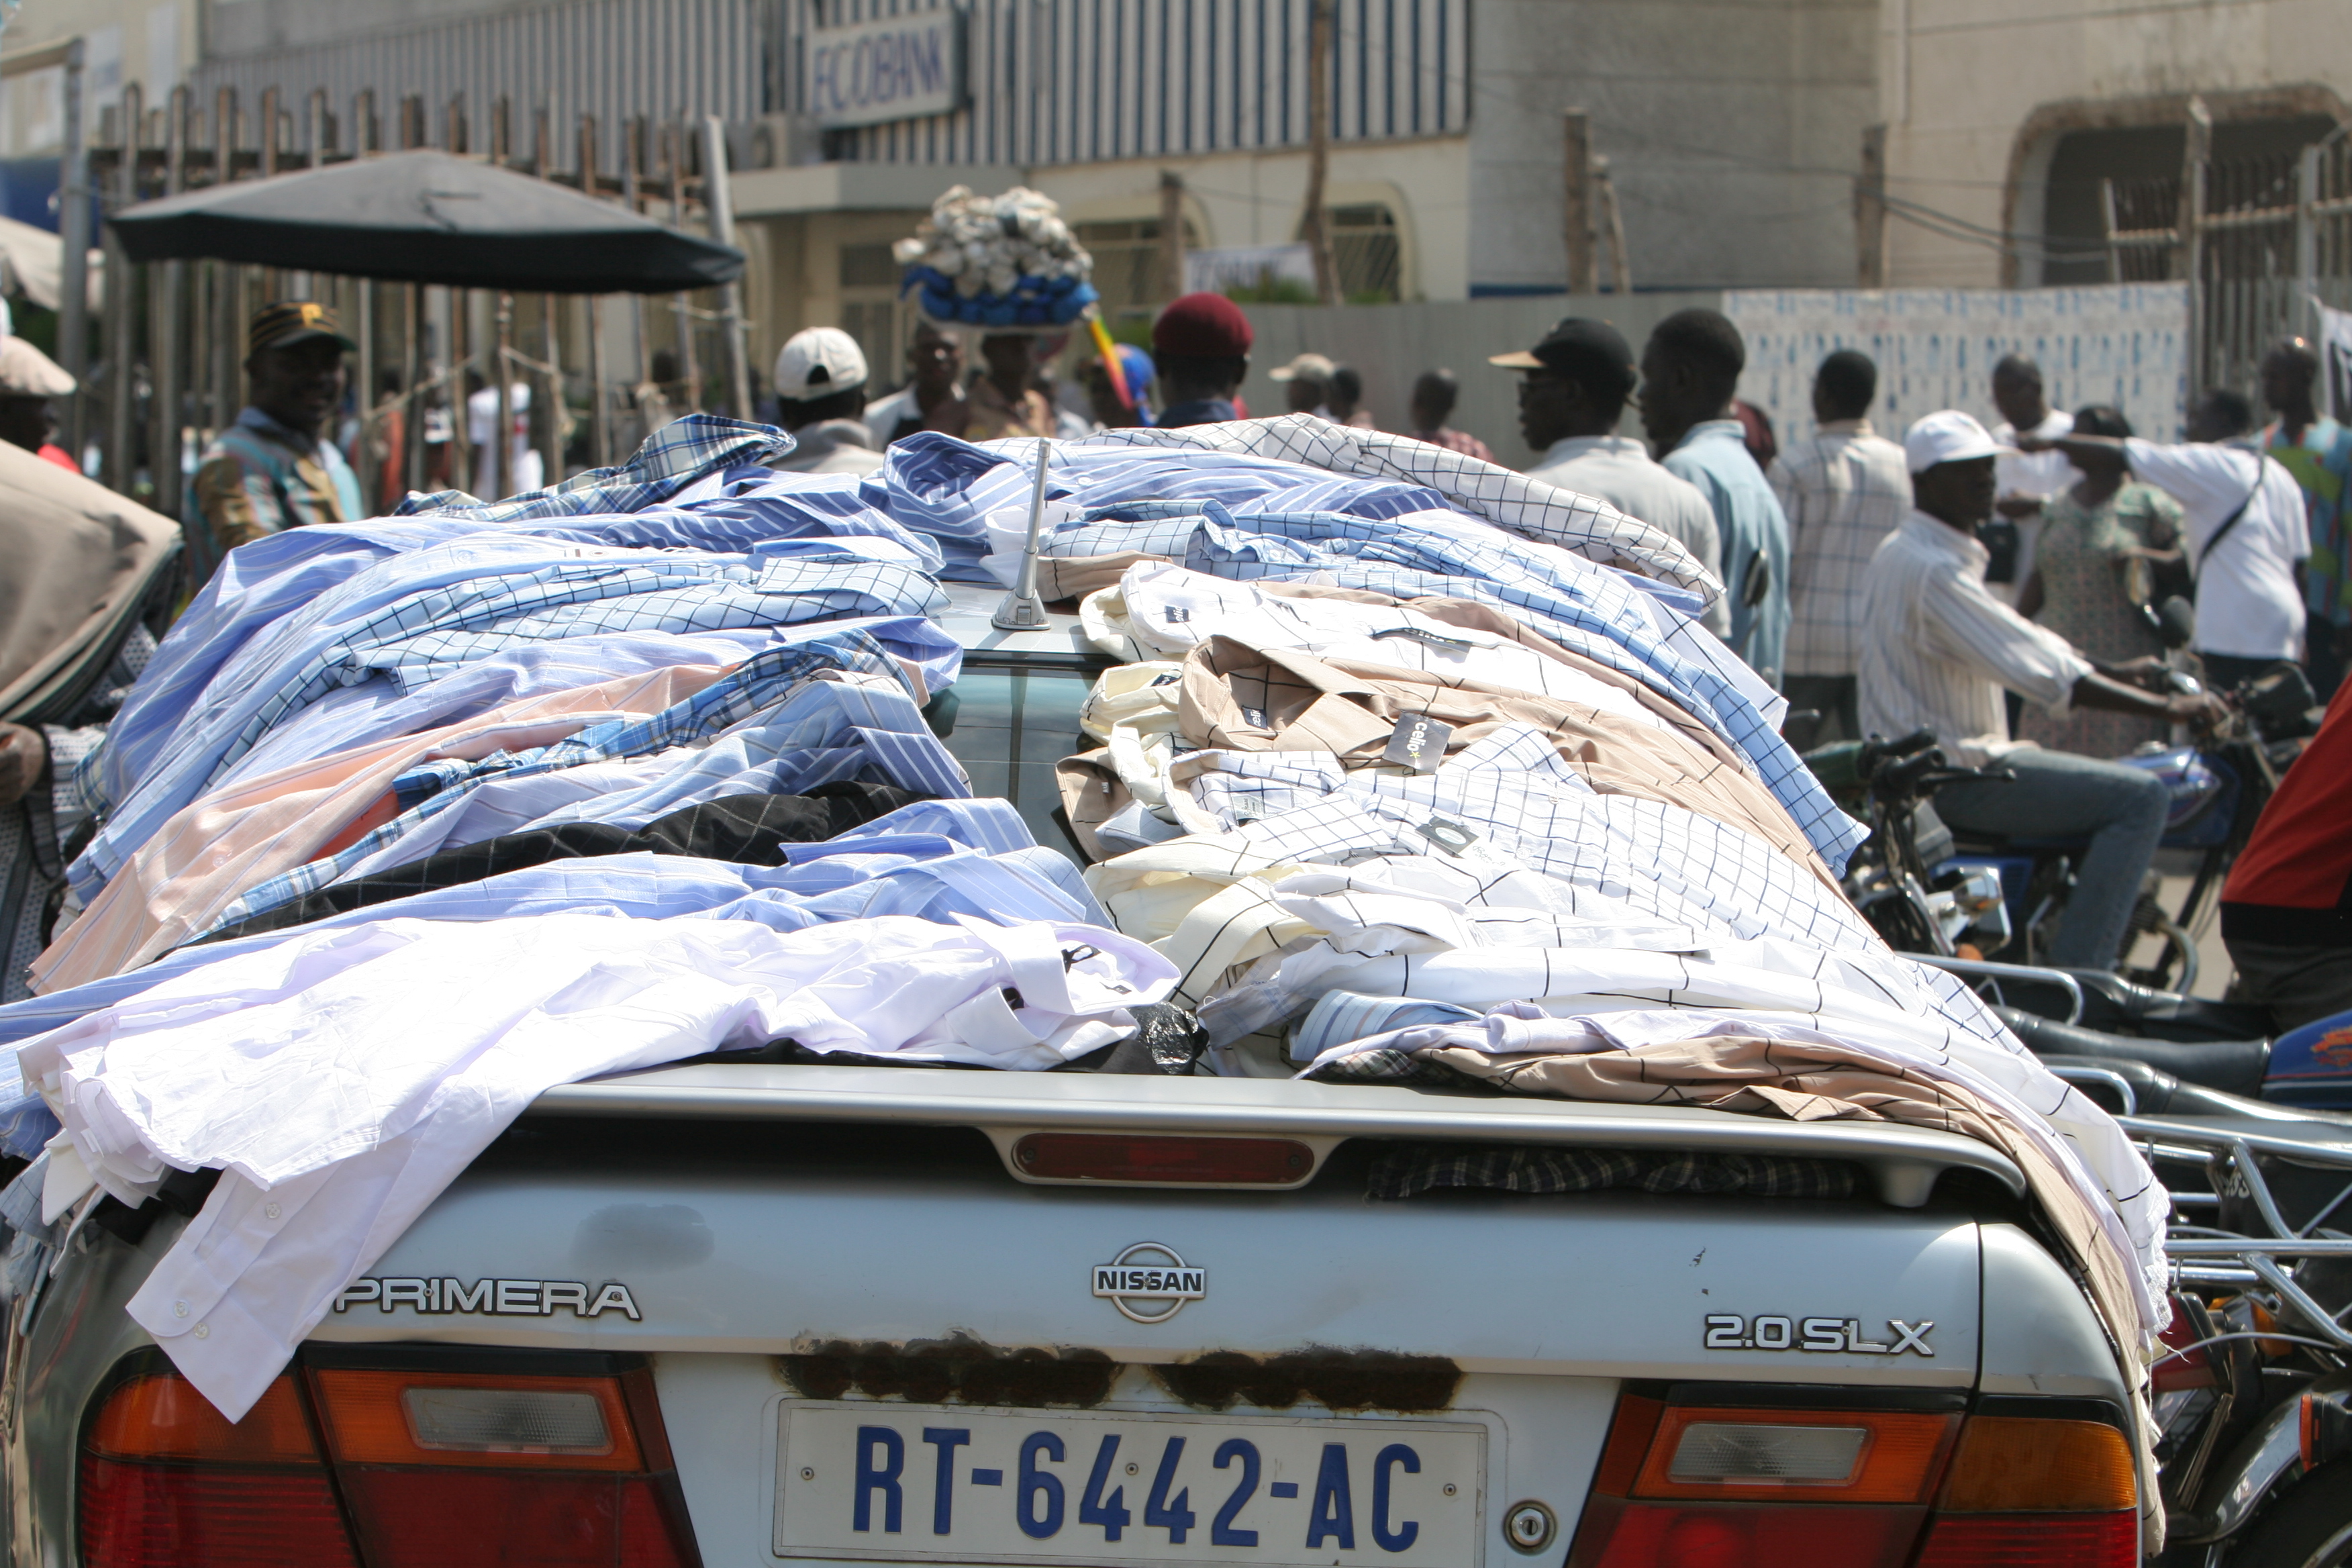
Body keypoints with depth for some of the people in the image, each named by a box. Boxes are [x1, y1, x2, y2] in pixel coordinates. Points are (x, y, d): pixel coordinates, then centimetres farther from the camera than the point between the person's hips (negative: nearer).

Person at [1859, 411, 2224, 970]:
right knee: (2143, 797, -15)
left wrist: (2115, 672, 18)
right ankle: (2077, 976, -17)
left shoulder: (1903, 552, 14)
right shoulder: (1933, 568, -21)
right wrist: (2165, 708, -20)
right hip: (1950, 772, -11)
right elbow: (2043, 671, -24)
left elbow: (2022, 647, 22)